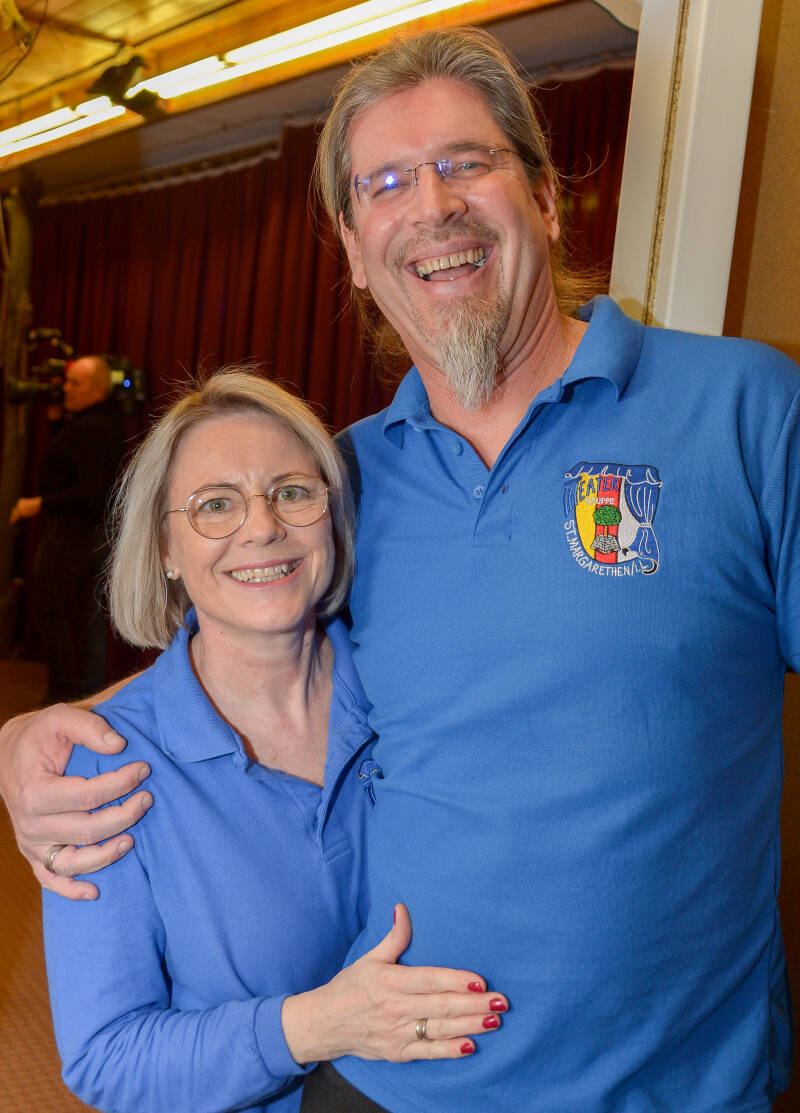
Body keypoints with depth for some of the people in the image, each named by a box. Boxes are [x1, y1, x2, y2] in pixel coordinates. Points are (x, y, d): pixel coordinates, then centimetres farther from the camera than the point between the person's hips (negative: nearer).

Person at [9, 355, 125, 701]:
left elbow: (91, 491, -28)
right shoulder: (110, 420, 10)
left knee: (48, 610, 0)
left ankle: (65, 695, 4)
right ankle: (91, 691, 20)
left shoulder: (88, 429, -21)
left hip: (72, 529, -10)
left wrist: (39, 505, -22)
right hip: (101, 530, 10)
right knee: (88, 613, 14)